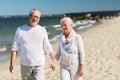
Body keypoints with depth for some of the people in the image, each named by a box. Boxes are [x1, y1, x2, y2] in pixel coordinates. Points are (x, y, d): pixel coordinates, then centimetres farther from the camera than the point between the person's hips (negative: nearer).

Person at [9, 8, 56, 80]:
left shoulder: (42, 30, 1)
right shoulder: (20, 30, -1)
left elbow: (48, 47, 6)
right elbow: (15, 48, -1)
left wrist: (53, 60, 7)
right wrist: (12, 63, -6)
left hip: (39, 65, -1)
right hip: (25, 65, 1)